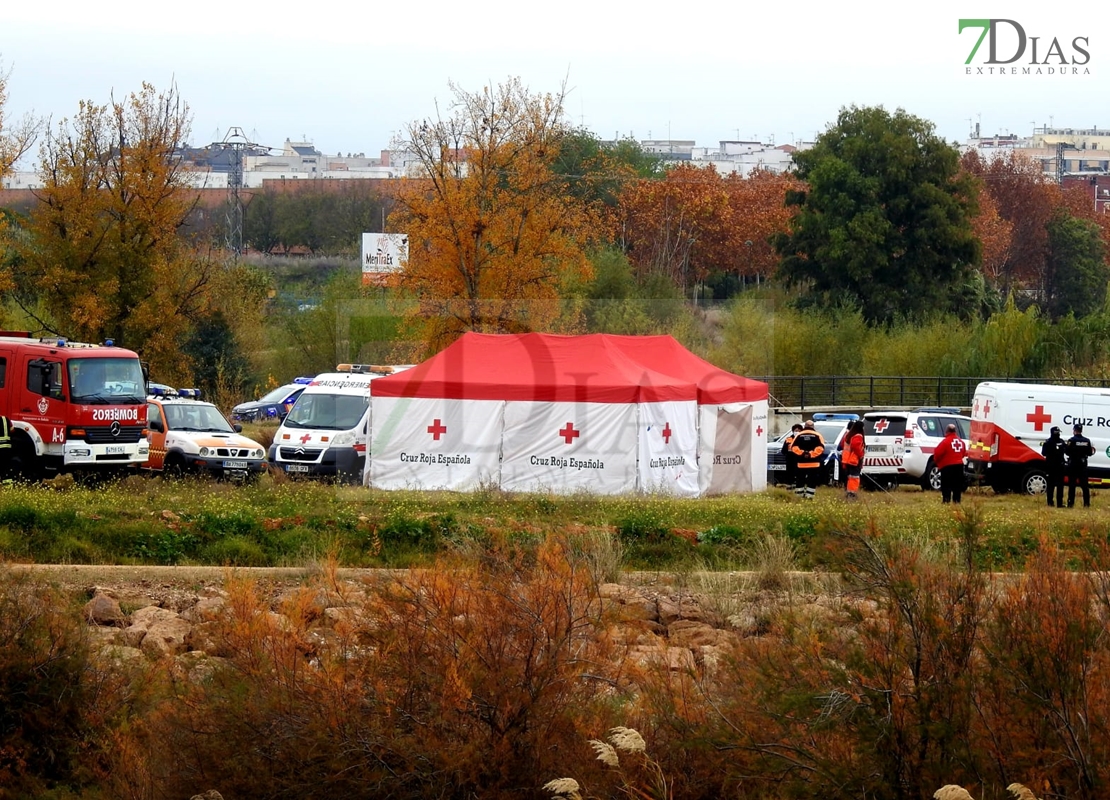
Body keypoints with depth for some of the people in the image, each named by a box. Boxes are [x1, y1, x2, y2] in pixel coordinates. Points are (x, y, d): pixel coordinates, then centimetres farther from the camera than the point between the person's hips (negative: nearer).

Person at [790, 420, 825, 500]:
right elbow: (820, 448, -11)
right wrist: (811, 454, -12)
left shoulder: (799, 435, 6)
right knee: (812, 480, 1)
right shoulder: (817, 435, 0)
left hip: (801, 463, 2)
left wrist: (802, 452, -8)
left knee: (800, 479, 11)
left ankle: (799, 494, 14)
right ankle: (809, 496, -5)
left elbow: (793, 447, -4)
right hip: (814, 463, -2)